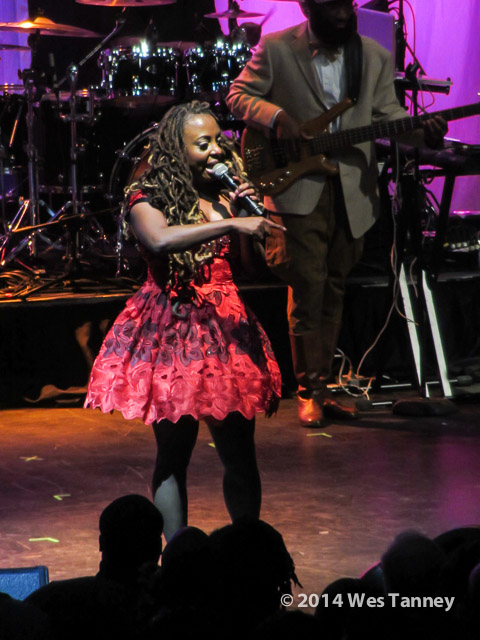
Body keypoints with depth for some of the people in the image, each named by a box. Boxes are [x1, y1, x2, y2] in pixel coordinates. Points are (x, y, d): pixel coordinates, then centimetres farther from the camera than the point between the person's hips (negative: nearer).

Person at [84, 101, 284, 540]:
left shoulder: (225, 194, 11)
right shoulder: (150, 197, -6)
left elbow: (250, 262, 12)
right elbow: (160, 240, -28)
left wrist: (244, 209, -3)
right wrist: (231, 222, -31)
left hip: (227, 326, 4)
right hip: (172, 330, -4)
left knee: (240, 453, 3)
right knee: (174, 450, -2)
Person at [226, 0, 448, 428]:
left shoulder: (375, 57, 7)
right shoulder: (275, 50, -3)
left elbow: (387, 112, 10)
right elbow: (239, 95, 3)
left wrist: (422, 132, -11)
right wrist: (277, 117, -17)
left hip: (352, 192, 4)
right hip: (299, 190, -4)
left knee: (334, 292, 11)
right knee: (307, 291, -8)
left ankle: (322, 387, 19)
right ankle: (309, 393, -1)